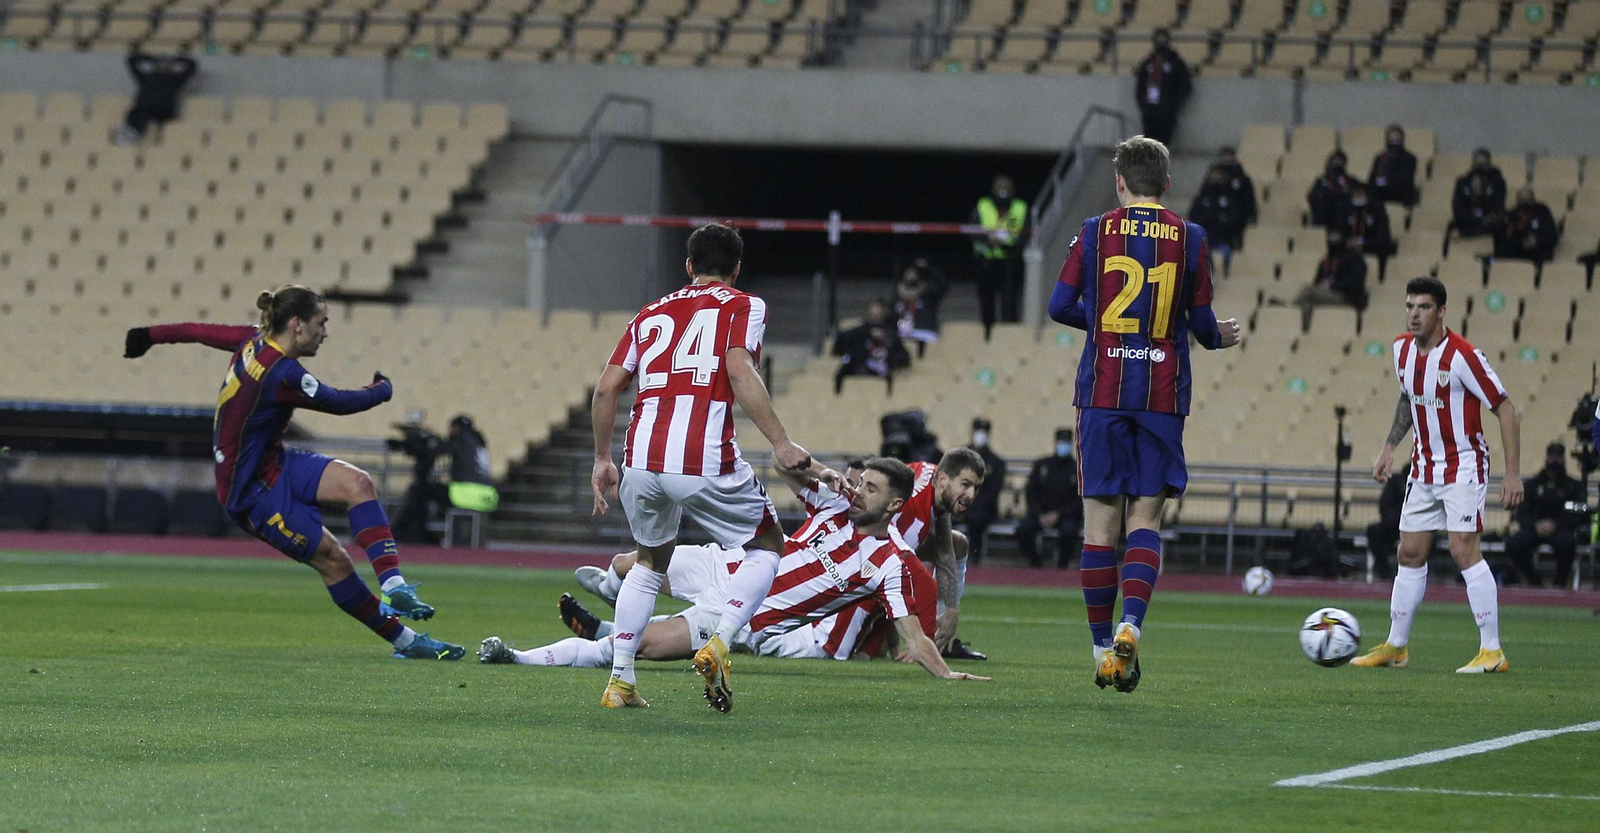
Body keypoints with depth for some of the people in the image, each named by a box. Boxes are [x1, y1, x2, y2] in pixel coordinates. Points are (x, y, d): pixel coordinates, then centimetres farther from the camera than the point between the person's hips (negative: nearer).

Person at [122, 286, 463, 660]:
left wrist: (150, 335, 35)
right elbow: (340, 402, -14)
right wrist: (381, 390, 7)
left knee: (358, 483, -16)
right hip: (252, 492, -9)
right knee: (331, 558, -14)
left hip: (274, 464, 9)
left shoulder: (255, 342, 1)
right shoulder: (281, 374, -27)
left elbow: (202, 332, 17)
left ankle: (393, 586, -24)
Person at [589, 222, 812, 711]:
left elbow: (606, 387, 16)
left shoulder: (652, 314, 23)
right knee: (766, 547, 17)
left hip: (641, 461, 5)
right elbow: (740, 371, -9)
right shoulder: (744, 306, 9)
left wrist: (602, 460, 24)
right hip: (706, 462, -5)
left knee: (650, 562, 28)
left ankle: (620, 680, 19)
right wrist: (780, 444, -13)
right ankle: (718, 645, -4)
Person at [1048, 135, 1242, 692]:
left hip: (1101, 394, 0)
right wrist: (1221, 337, 27)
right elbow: (1201, 322, 4)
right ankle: (1130, 624, -18)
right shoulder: (1189, 239, 2)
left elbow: (1059, 306, 3)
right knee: (1145, 518, 4)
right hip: (1163, 395, 0)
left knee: (1101, 521, 4)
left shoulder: (1095, 233, 1)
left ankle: (1103, 647, 5)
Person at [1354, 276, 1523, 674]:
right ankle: (1396, 647, 19)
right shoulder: (1403, 348, 1)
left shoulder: (1462, 355, -19)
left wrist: (1513, 473, -19)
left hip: (1463, 466, -7)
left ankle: (1492, 651, -12)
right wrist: (1390, 447, 15)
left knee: (1464, 550, -16)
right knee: (1410, 554, 9)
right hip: (1424, 468, 7)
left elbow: (1505, 409, -15)